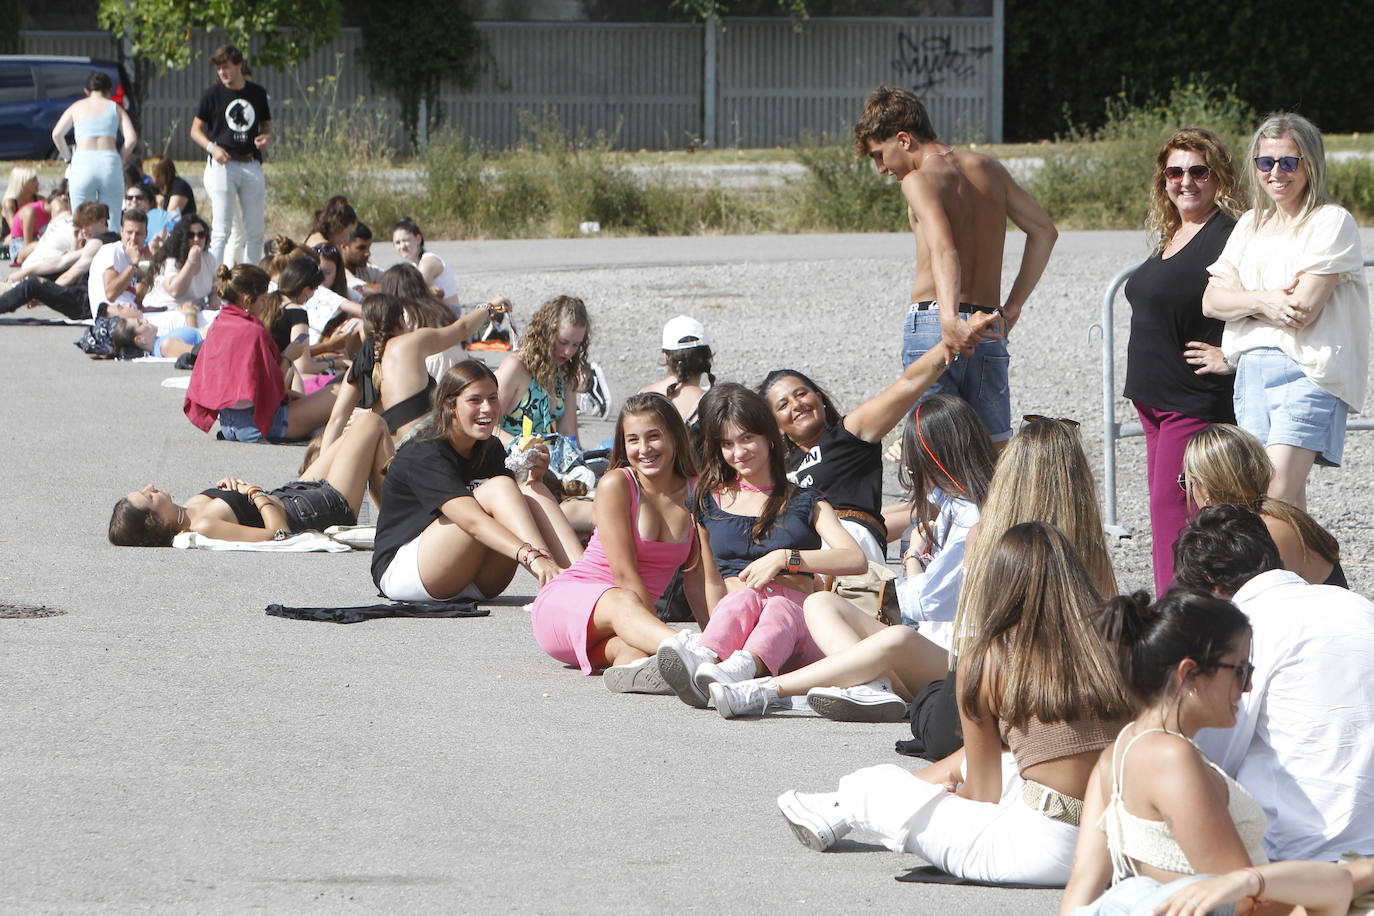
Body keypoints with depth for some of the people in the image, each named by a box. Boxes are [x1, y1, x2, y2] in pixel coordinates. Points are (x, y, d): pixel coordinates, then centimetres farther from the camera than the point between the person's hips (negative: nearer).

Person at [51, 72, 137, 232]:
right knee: (111, 224, 1)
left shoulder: (77, 107, 14)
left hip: (82, 164, 0)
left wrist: (69, 158, 13)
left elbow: (57, 134, 4)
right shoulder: (115, 108, 13)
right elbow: (131, 138, 1)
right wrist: (121, 160, 12)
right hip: (110, 162, 0)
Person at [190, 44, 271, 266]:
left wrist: (267, 137, -3)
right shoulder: (213, 94, 2)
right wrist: (212, 147, -13)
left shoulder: (257, 93, 10)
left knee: (255, 231, 5)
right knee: (221, 230, -8)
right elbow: (196, 130, 5)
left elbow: (266, 126, 21)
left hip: (252, 165, 3)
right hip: (223, 165, -3)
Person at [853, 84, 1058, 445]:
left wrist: (951, 320, -38)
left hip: (931, 323, -6)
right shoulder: (988, 168, 14)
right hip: (991, 330, 6)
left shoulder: (920, 179, -7)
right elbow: (1044, 231, 19)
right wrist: (1013, 306, 20)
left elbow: (943, 249, -24)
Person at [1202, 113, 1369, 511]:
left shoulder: (1332, 222, -4)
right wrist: (1261, 301, -11)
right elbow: (1211, 302, 9)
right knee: (1290, 500, 2)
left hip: (1309, 371, -6)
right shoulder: (1251, 225, 18)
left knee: (1277, 496, -19)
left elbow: (1303, 310, -12)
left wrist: (1236, 289, 1)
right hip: (1251, 369, 6)